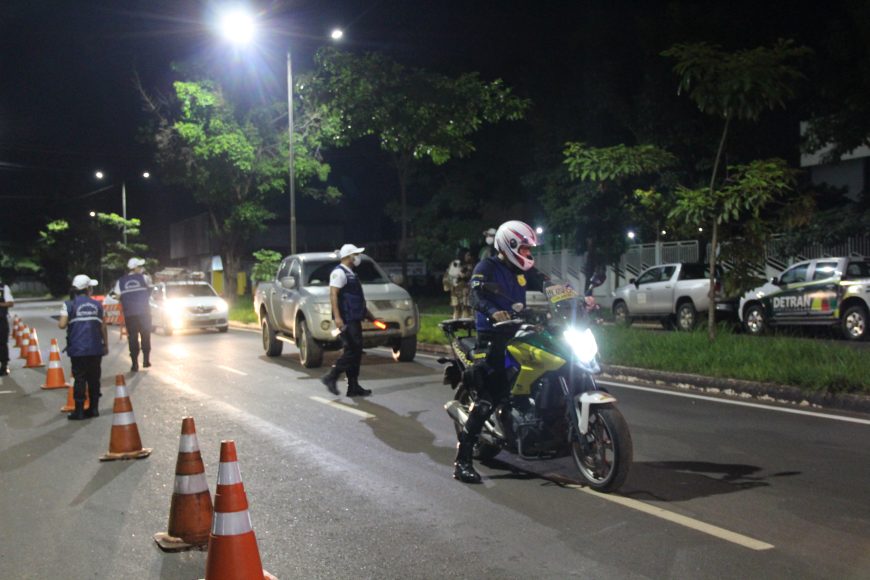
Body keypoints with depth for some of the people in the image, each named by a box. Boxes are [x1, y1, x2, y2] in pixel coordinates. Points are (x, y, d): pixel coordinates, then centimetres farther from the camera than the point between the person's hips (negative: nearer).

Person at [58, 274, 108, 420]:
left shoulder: (69, 305, -2)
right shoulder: (97, 305, 6)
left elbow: (62, 324, -12)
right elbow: (103, 327, 7)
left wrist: (60, 320, 11)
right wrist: (106, 345, 15)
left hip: (78, 349, -2)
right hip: (95, 348, 2)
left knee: (79, 378, 1)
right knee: (94, 378, 10)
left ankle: (79, 411, 0)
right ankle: (94, 408, 15)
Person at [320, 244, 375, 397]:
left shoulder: (351, 274, 21)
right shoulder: (339, 272, -9)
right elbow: (333, 295, -18)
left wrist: (369, 315, 29)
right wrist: (337, 317, -27)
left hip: (354, 319, 10)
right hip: (346, 320, -10)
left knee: (355, 352, 8)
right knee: (351, 351, -11)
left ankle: (353, 387, 10)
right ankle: (331, 377, -3)